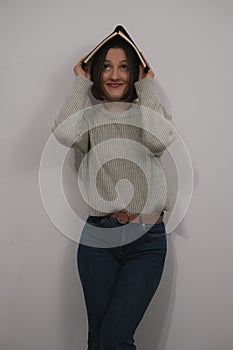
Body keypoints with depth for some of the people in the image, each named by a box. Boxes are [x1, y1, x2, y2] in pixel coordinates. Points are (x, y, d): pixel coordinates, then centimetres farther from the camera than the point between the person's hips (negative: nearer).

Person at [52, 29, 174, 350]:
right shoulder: (89, 115, 6)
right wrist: (81, 84, -2)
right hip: (98, 237, 1)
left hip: (147, 241, -1)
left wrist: (146, 87, -3)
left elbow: (160, 139, -16)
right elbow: (65, 133, -17)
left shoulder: (150, 110, 7)